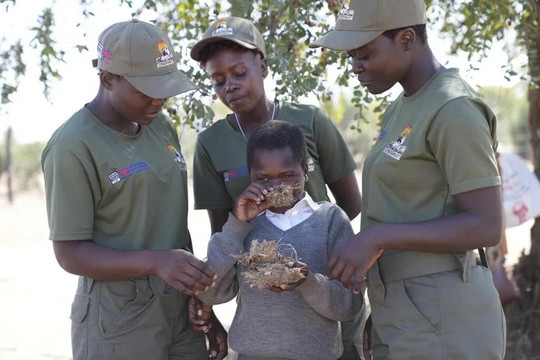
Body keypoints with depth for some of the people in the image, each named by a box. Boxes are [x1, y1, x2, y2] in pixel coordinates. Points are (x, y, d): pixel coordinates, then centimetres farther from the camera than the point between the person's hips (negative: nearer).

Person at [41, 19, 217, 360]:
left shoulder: (161, 126, 6)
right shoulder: (73, 146, -15)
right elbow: (70, 253, -15)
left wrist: (200, 293, 13)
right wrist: (155, 262, -27)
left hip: (181, 310, 6)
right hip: (119, 320, -6)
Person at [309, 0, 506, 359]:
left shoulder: (454, 110, -15)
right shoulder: (403, 108, 14)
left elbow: (486, 227, -19)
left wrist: (376, 237, -22)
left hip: (440, 319, -9)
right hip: (401, 314, 9)